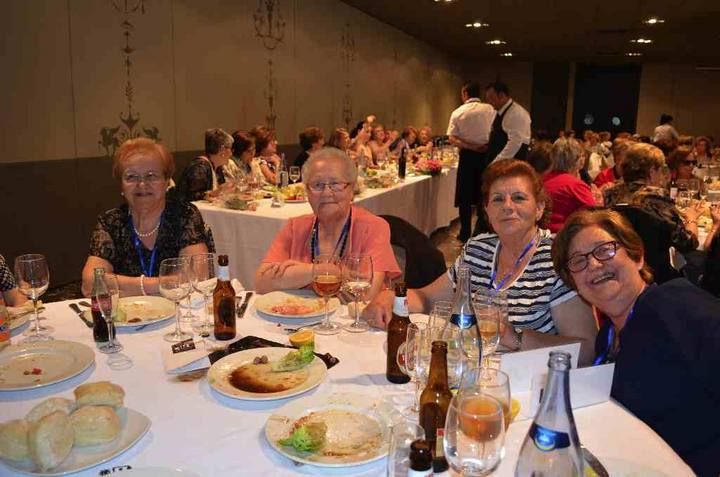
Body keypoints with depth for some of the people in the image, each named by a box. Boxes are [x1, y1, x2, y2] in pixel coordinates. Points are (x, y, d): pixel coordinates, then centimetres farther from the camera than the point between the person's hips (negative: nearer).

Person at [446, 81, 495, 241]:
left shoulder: (458, 112, -2)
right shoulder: (490, 110, -1)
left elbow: (452, 139, -9)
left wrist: (470, 146, -10)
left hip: (467, 155, -1)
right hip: (486, 154, 1)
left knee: (465, 196, 7)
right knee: (483, 194, 12)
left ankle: (465, 233, 10)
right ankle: (482, 230, 16)